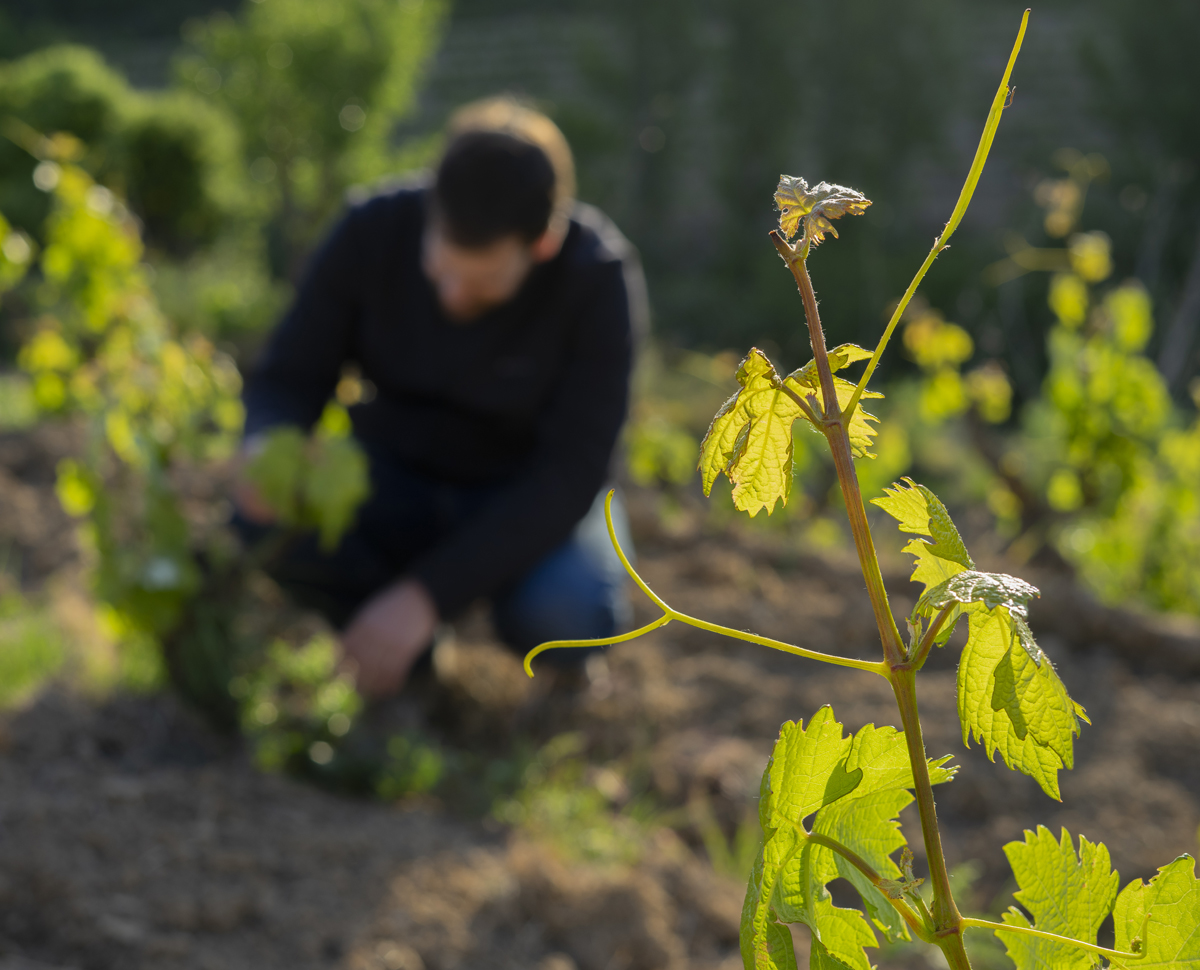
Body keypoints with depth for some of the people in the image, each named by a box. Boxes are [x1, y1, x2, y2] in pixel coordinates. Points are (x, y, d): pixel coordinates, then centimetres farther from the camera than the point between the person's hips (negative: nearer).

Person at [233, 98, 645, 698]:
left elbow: (569, 474, -27)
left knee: (560, 609, -36)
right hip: (397, 481, 2)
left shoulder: (600, 277, -25)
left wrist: (426, 593, -36)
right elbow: (290, 376, -11)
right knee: (263, 514, -29)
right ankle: (408, 652, -1)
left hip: (528, 502, -2)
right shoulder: (372, 233, -19)